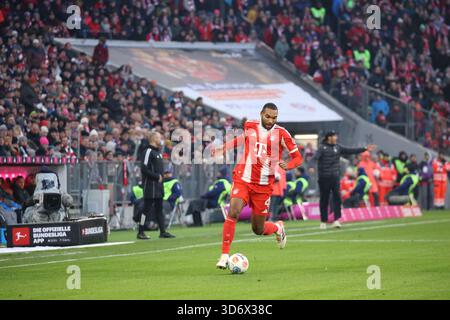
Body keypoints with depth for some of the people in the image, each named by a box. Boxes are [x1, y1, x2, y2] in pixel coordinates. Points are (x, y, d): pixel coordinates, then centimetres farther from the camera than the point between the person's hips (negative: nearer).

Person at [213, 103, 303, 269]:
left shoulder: (281, 134, -6)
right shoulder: (249, 126, 1)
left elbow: (298, 157, -1)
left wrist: (288, 165, -22)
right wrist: (223, 148, 25)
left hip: (264, 185, -1)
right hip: (243, 179, 1)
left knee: (258, 230, 6)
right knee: (233, 213, -23)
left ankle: (278, 228, 42)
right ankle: (225, 255, -16)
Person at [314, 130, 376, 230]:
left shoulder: (338, 147, 9)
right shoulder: (322, 147, -7)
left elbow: (351, 151, 12)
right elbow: (315, 157, -21)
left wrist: (365, 149, 8)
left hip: (335, 177, 4)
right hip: (324, 177, -4)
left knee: (337, 197, -7)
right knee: (324, 200, 3)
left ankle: (336, 220, -7)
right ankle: (323, 221, 12)